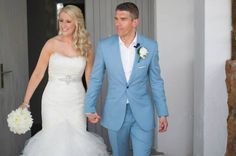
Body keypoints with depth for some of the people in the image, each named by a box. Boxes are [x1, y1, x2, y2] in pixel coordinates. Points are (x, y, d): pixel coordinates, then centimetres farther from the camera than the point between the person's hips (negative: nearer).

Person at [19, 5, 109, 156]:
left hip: (77, 101, 1)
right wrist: (25, 101, -5)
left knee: (77, 139, 4)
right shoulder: (52, 44, -5)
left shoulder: (86, 47, 0)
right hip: (53, 100, -1)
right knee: (53, 138, 6)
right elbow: (38, 74, -3)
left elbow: (90, 78, 6)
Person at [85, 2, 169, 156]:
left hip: (142, 113, -1)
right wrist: (89, 108, 3)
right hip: (115, 113, 1)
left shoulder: (151, 46, -5)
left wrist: (163, 113, 3)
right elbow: (95, 79, 3)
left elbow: (156, 81, 2)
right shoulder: (104, 45, -5)